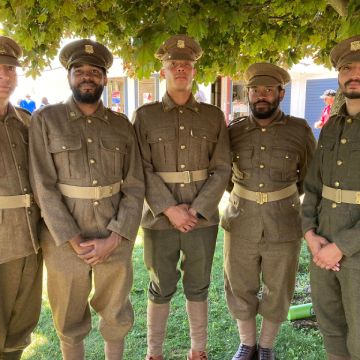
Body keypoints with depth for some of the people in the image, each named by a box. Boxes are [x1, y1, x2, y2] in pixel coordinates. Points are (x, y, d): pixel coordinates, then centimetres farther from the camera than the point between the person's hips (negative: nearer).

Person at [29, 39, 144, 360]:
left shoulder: (122, 125, 4)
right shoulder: (45, 120, -2)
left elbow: (135, 187, 0)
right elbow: (44, 186, -9)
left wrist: (114, 238, -10)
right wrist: (74, 240, -14)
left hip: (115, 237, 2)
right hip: (64, 238, -1)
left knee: (117, 315, 17)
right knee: (70, 320, 15)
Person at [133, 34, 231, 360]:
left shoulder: (214, 116, 5)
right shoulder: (145, 115, 1)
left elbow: (221, 169, -1)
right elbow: (143, 170, -6)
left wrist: (196, 211, -11)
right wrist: (170, 210, -15)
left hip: (203, 219, 1)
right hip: (160, 220, -1)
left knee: (198, 287, 15)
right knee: (161, 289, 12)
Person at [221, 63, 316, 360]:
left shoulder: (300, 131, -4)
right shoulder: (233, 131, -1)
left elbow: (311, 175, 11)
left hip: (284, 226, -1)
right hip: (240, 225, 1)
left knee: (277, 292, 13)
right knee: (240, 289, 13)